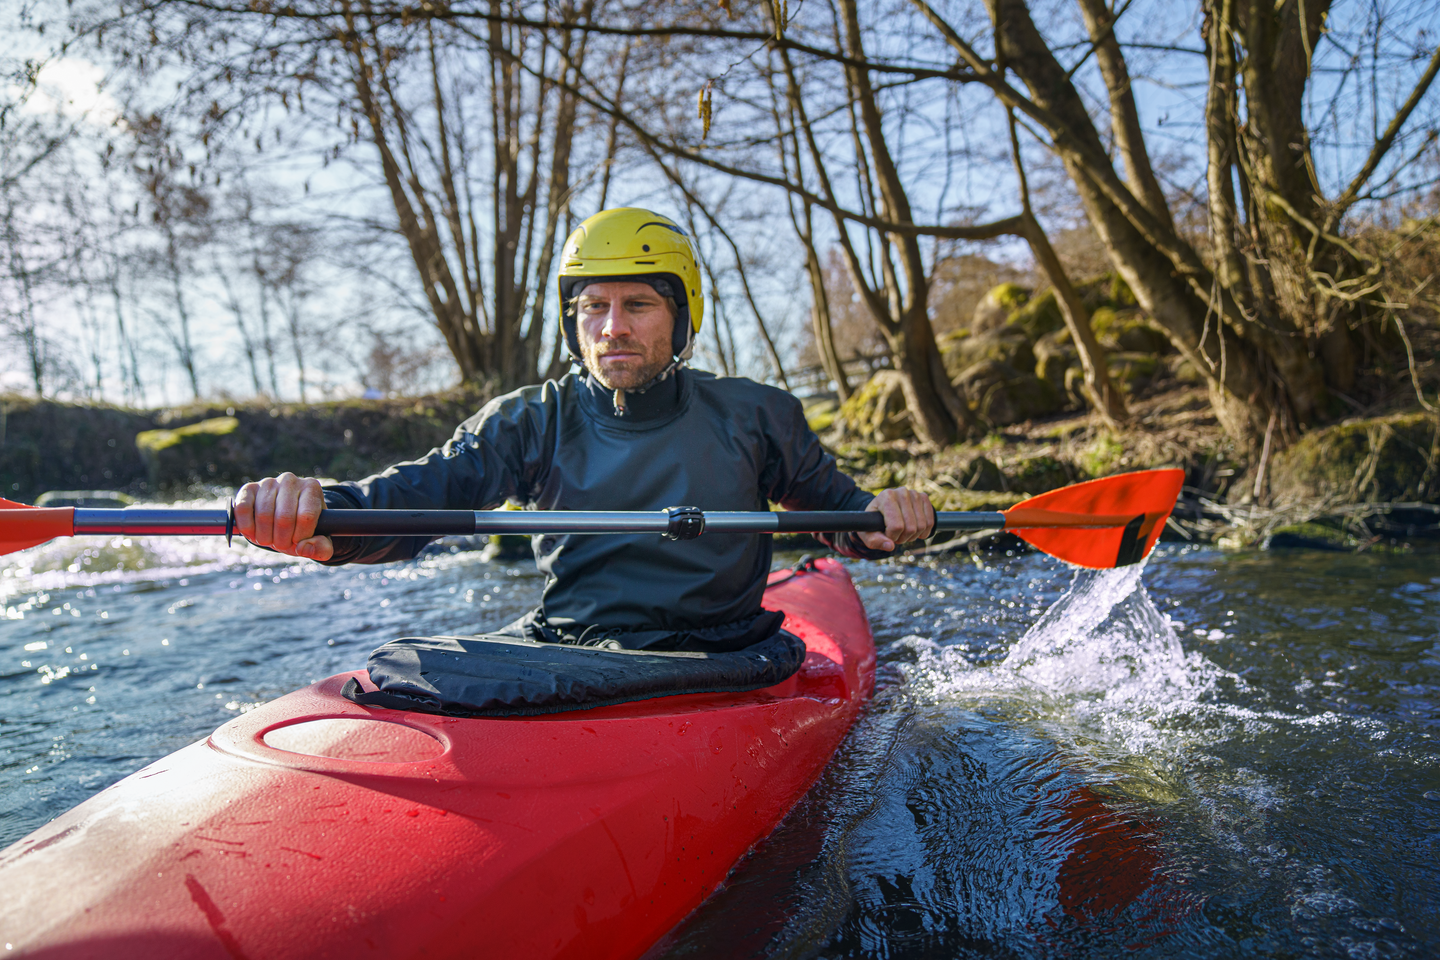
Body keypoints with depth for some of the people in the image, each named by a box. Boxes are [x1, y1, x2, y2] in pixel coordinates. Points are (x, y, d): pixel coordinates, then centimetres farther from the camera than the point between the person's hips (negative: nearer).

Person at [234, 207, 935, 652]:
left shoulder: (754, 416, 4)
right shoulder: (532, 421, 4)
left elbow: (831, 506, 17)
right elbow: (422, 491, -10)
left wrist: (882, 516, -8)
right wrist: (319, 514, -33)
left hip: (712, 661, -1)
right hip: (560, 646, 1)